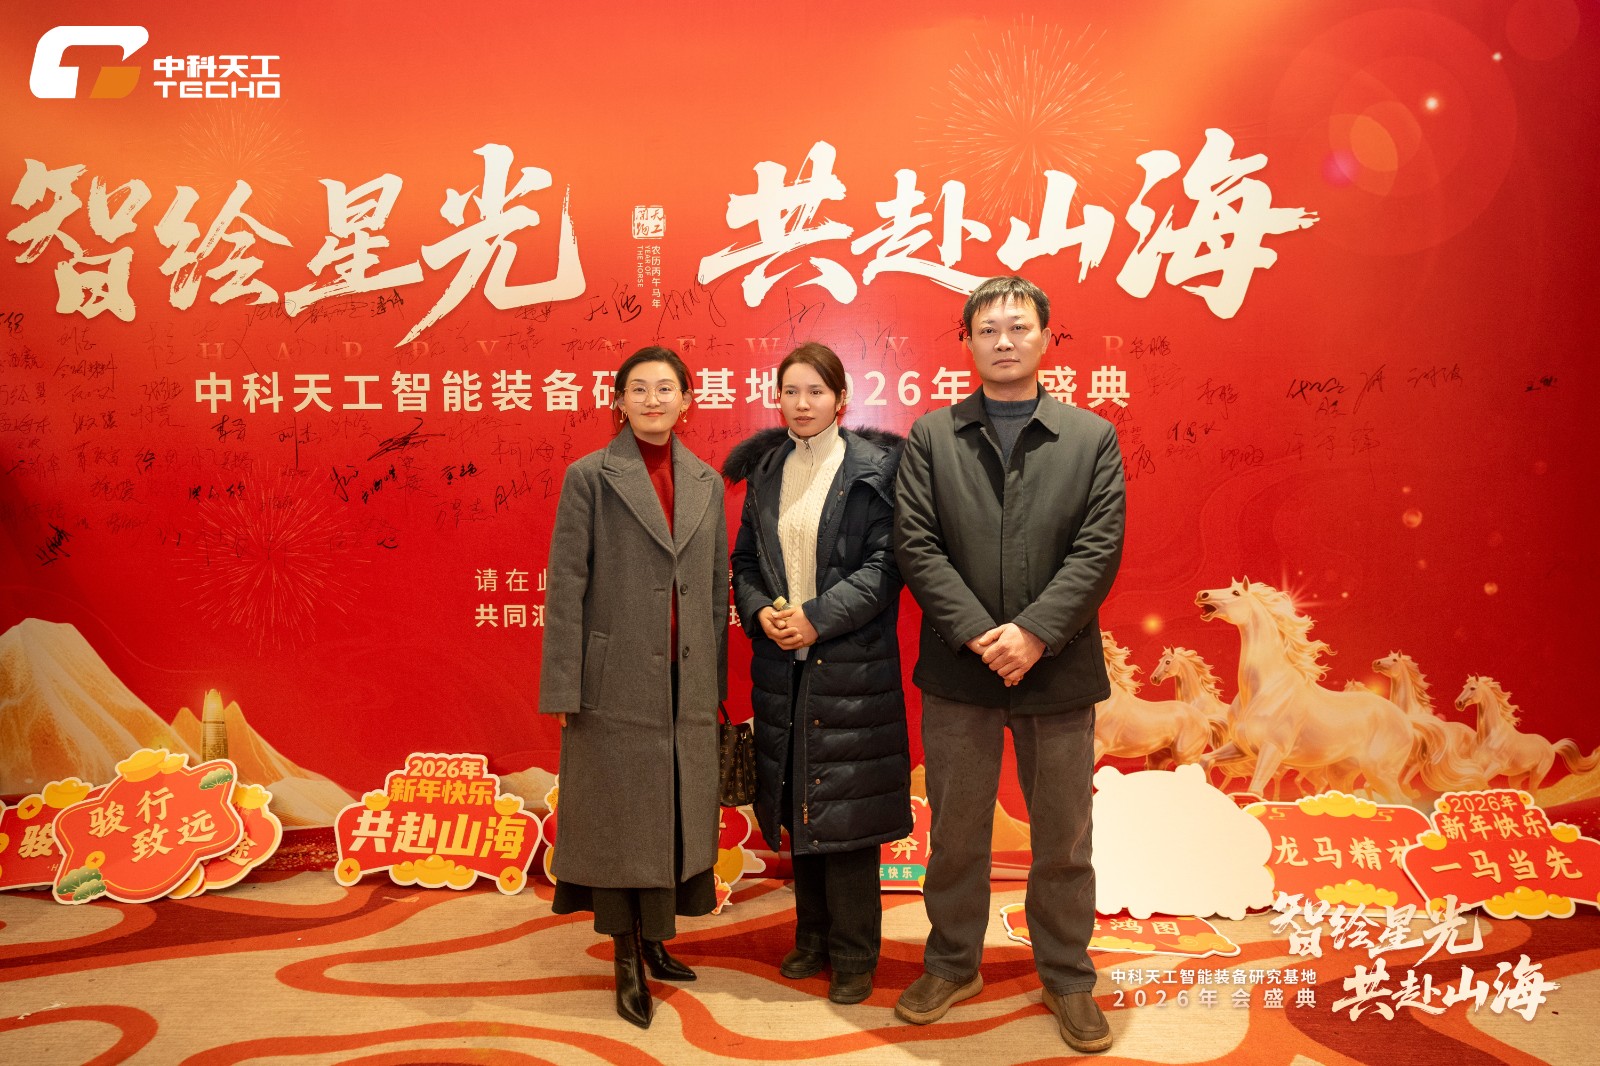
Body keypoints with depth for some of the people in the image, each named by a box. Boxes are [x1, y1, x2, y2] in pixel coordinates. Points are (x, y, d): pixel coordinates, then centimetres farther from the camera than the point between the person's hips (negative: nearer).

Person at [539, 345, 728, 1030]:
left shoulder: (707, 483, 10)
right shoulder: (589, 477, -2)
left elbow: (718, 586, 11)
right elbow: (566, 587, -5)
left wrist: (717, 678, 8)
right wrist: (562, 688, -8)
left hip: (687, 684, 4)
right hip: (617, 682, -4)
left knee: (676, 813, 10)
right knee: (618, 815, 4)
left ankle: (655, 938, 27)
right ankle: (626, 961, 18)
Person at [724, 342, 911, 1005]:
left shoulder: (874, 467, -4)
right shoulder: (766, 470, 11)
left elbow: (885, 564, -10)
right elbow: (746, 561, 12)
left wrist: (818, 617, -17)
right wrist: (761, 612, -7)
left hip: (851, 664, -5)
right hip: (782, 662, 5)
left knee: (845, 810, 0)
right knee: (797, 804, 12)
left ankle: (854, 955, 15)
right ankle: (813, 938, 28)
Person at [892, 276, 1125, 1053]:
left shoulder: (1093, 438, 4)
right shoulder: (930, 436, 4)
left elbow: (1097, 551, -6)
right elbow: (917, 545, -5)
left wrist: (1034, 633, -17)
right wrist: (978, 634, -15)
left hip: (1058, 670, 0)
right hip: (958, 670, 0)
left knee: (1063, 841, 11)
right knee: (955, 833, 14)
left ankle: (1068, 979, 30)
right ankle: (953, 966, 33)